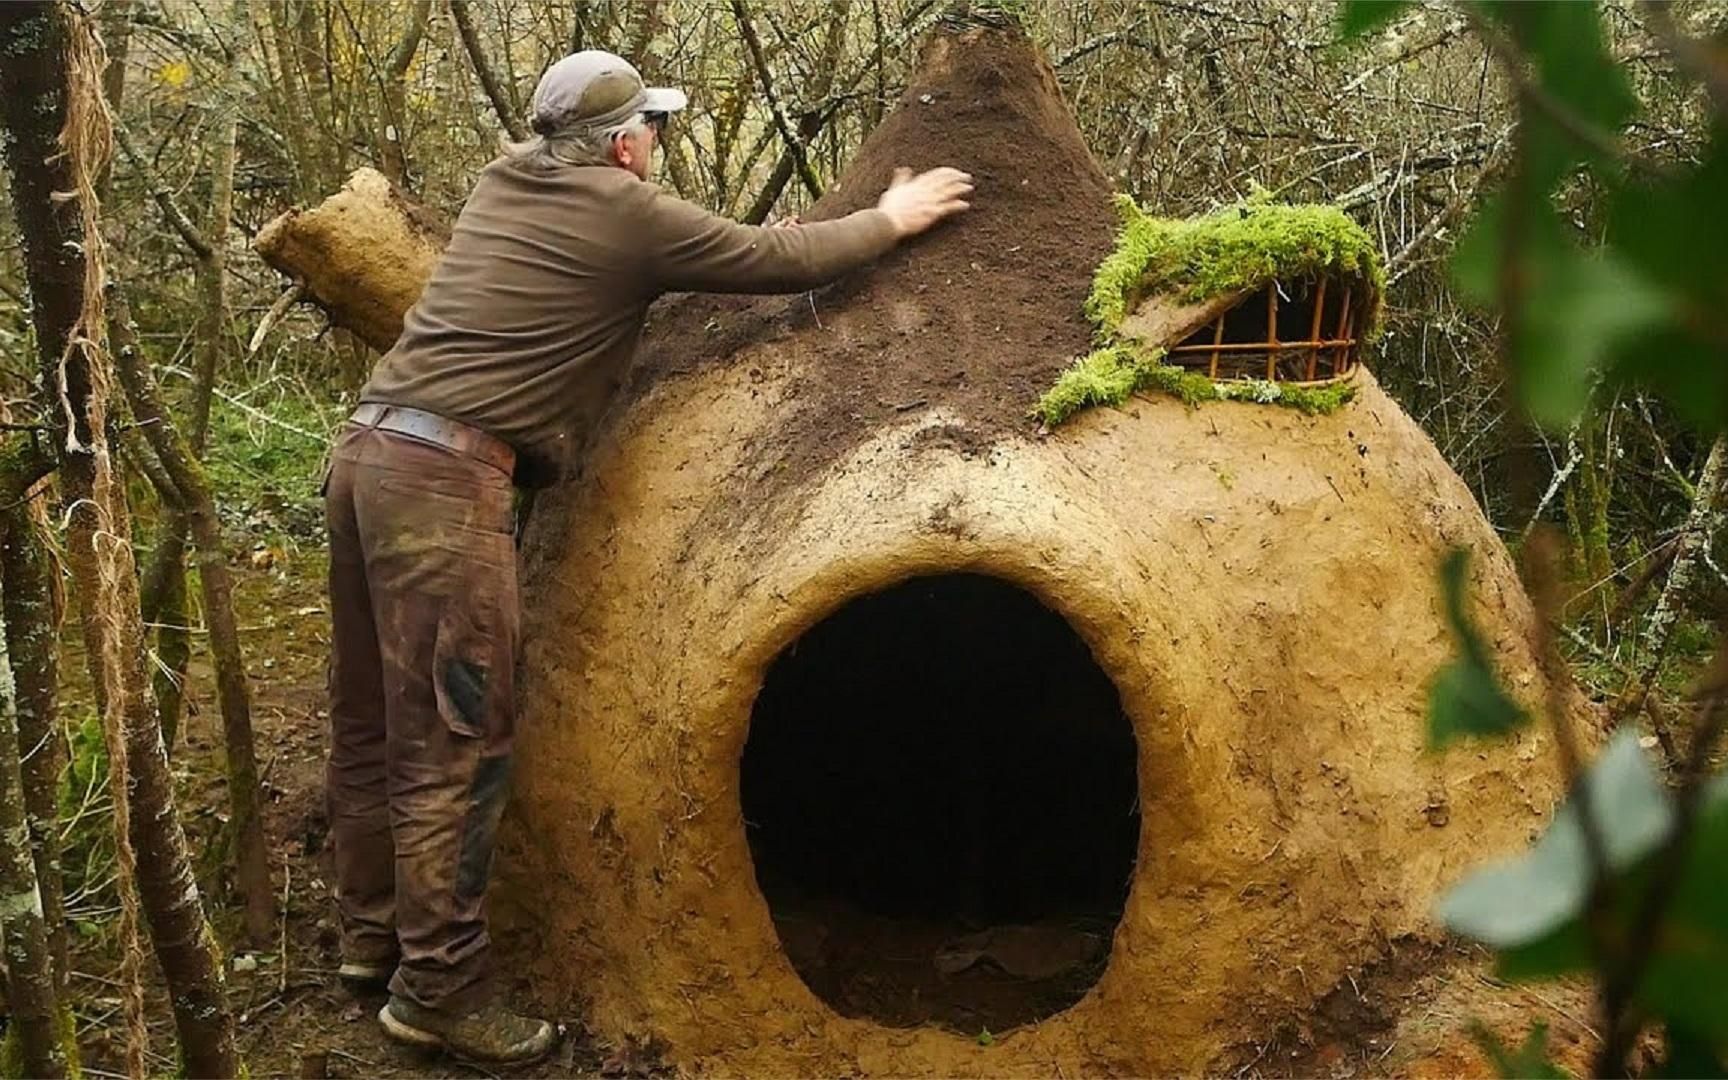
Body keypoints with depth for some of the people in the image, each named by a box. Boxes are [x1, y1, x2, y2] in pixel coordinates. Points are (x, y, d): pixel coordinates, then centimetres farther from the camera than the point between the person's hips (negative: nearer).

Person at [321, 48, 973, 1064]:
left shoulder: (502, 184, 18)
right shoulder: (628, 216, -4)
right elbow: (781, 261, 5)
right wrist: (892, 220, 20)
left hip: (368, 448, 9)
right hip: (445, 479, -9)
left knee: (375, 721, 16)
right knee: (454, 741, -4)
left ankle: (376, 934, 29)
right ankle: (439, 985, 3)